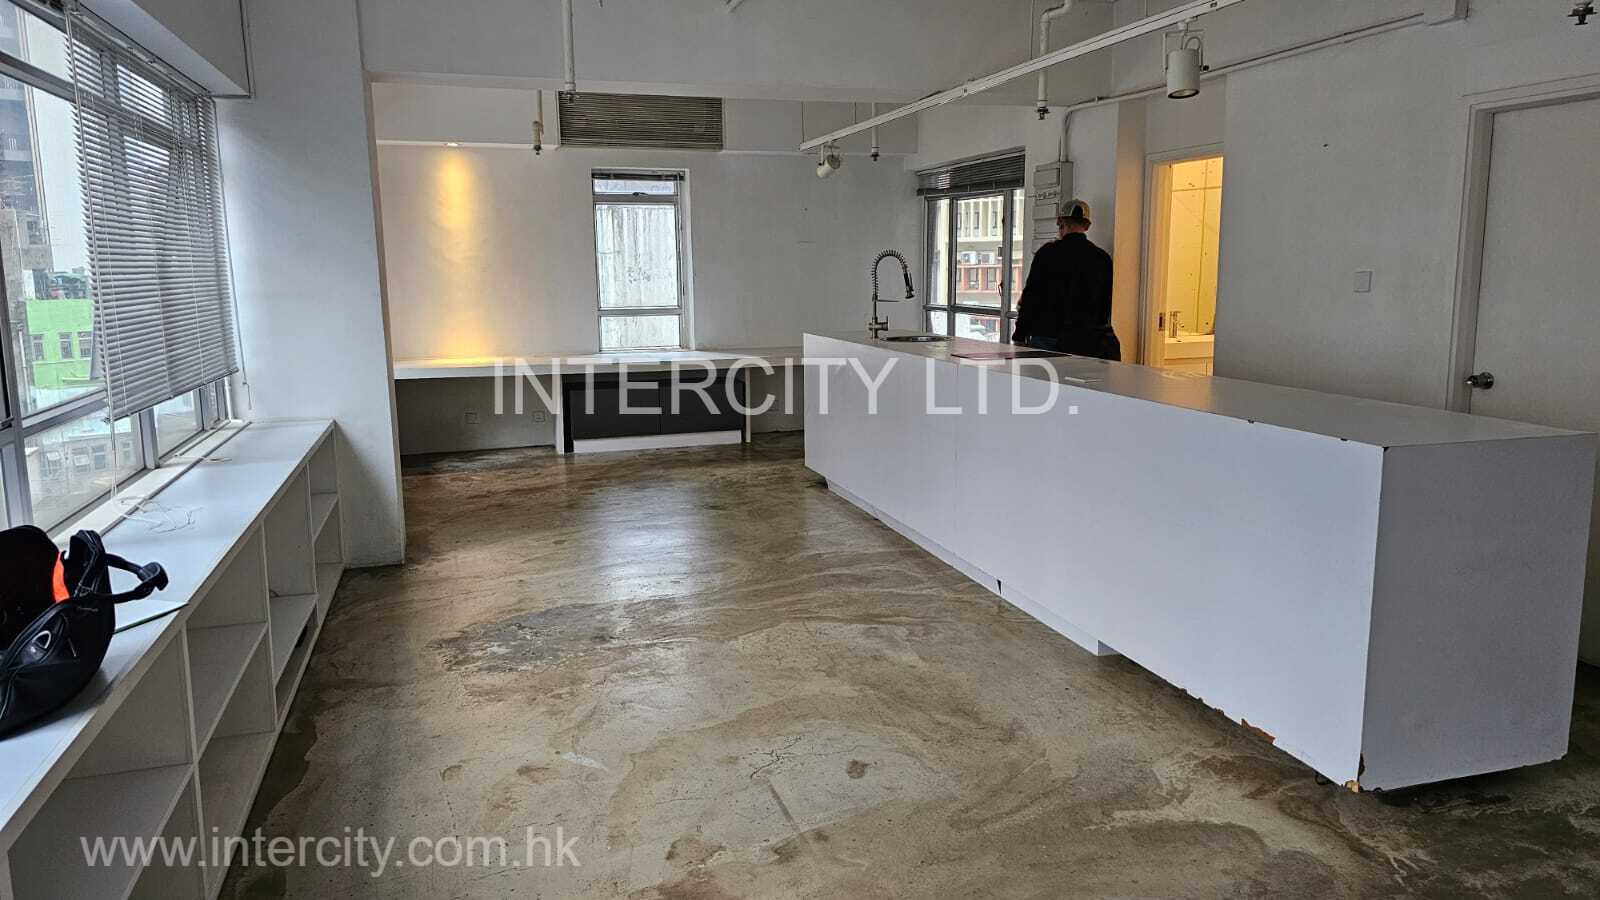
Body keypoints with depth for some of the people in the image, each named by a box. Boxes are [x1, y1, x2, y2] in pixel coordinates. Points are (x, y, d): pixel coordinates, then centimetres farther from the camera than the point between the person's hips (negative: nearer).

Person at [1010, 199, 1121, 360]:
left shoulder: (1048, 252, -3)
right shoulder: (1103, 258, 6)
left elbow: (1030, 298, -4)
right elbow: (1107, 306, 10)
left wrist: (1019, 336, 1)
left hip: (1047, 337, -3)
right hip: (1087, 340, 3)